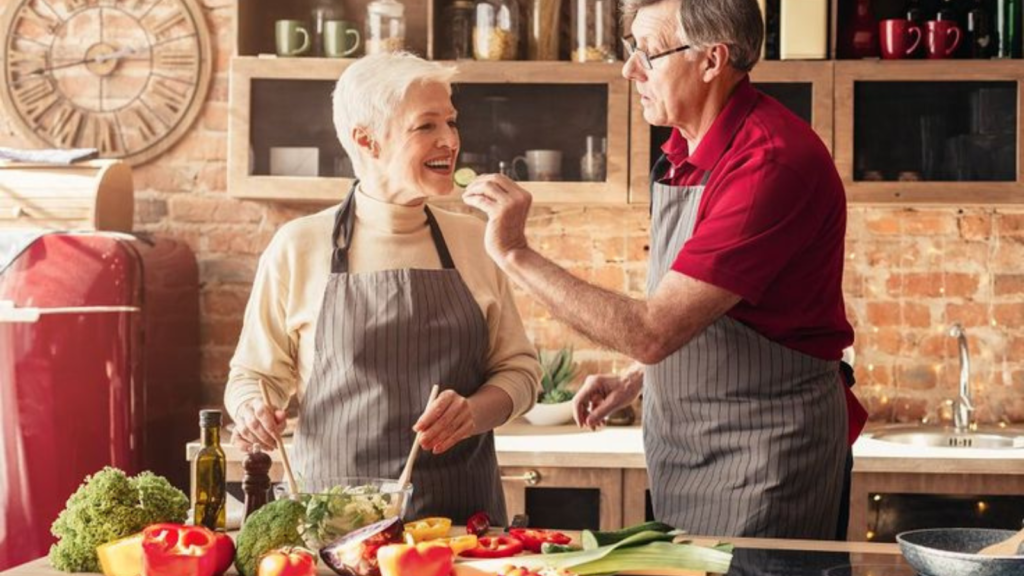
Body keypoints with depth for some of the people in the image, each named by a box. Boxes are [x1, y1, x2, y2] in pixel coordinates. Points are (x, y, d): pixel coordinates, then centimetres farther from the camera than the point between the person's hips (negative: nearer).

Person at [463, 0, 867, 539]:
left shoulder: (772, 163, -25)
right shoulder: (684, 149, 5)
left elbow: (653, 332, -28)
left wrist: (516, 254, -25)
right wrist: (636, 379, 7)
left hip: (764, 448, -8)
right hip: (680, 444, 9)